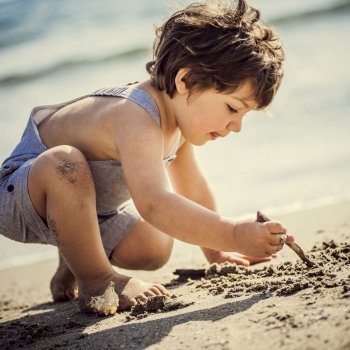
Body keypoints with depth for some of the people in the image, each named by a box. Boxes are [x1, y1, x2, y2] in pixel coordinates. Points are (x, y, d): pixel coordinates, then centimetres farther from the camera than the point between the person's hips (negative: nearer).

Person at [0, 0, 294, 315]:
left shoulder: (177, 115, -3)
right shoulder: (137, 120, -37)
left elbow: (192, 189, 12)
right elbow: (154, 204, -53)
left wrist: (215, 252, 17)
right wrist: (233, 236, -54)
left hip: (81, 207, 9)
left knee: (154, 250, -2)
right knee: (64, 163, -40)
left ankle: (71, 269, 24)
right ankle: (96, 283, -22)